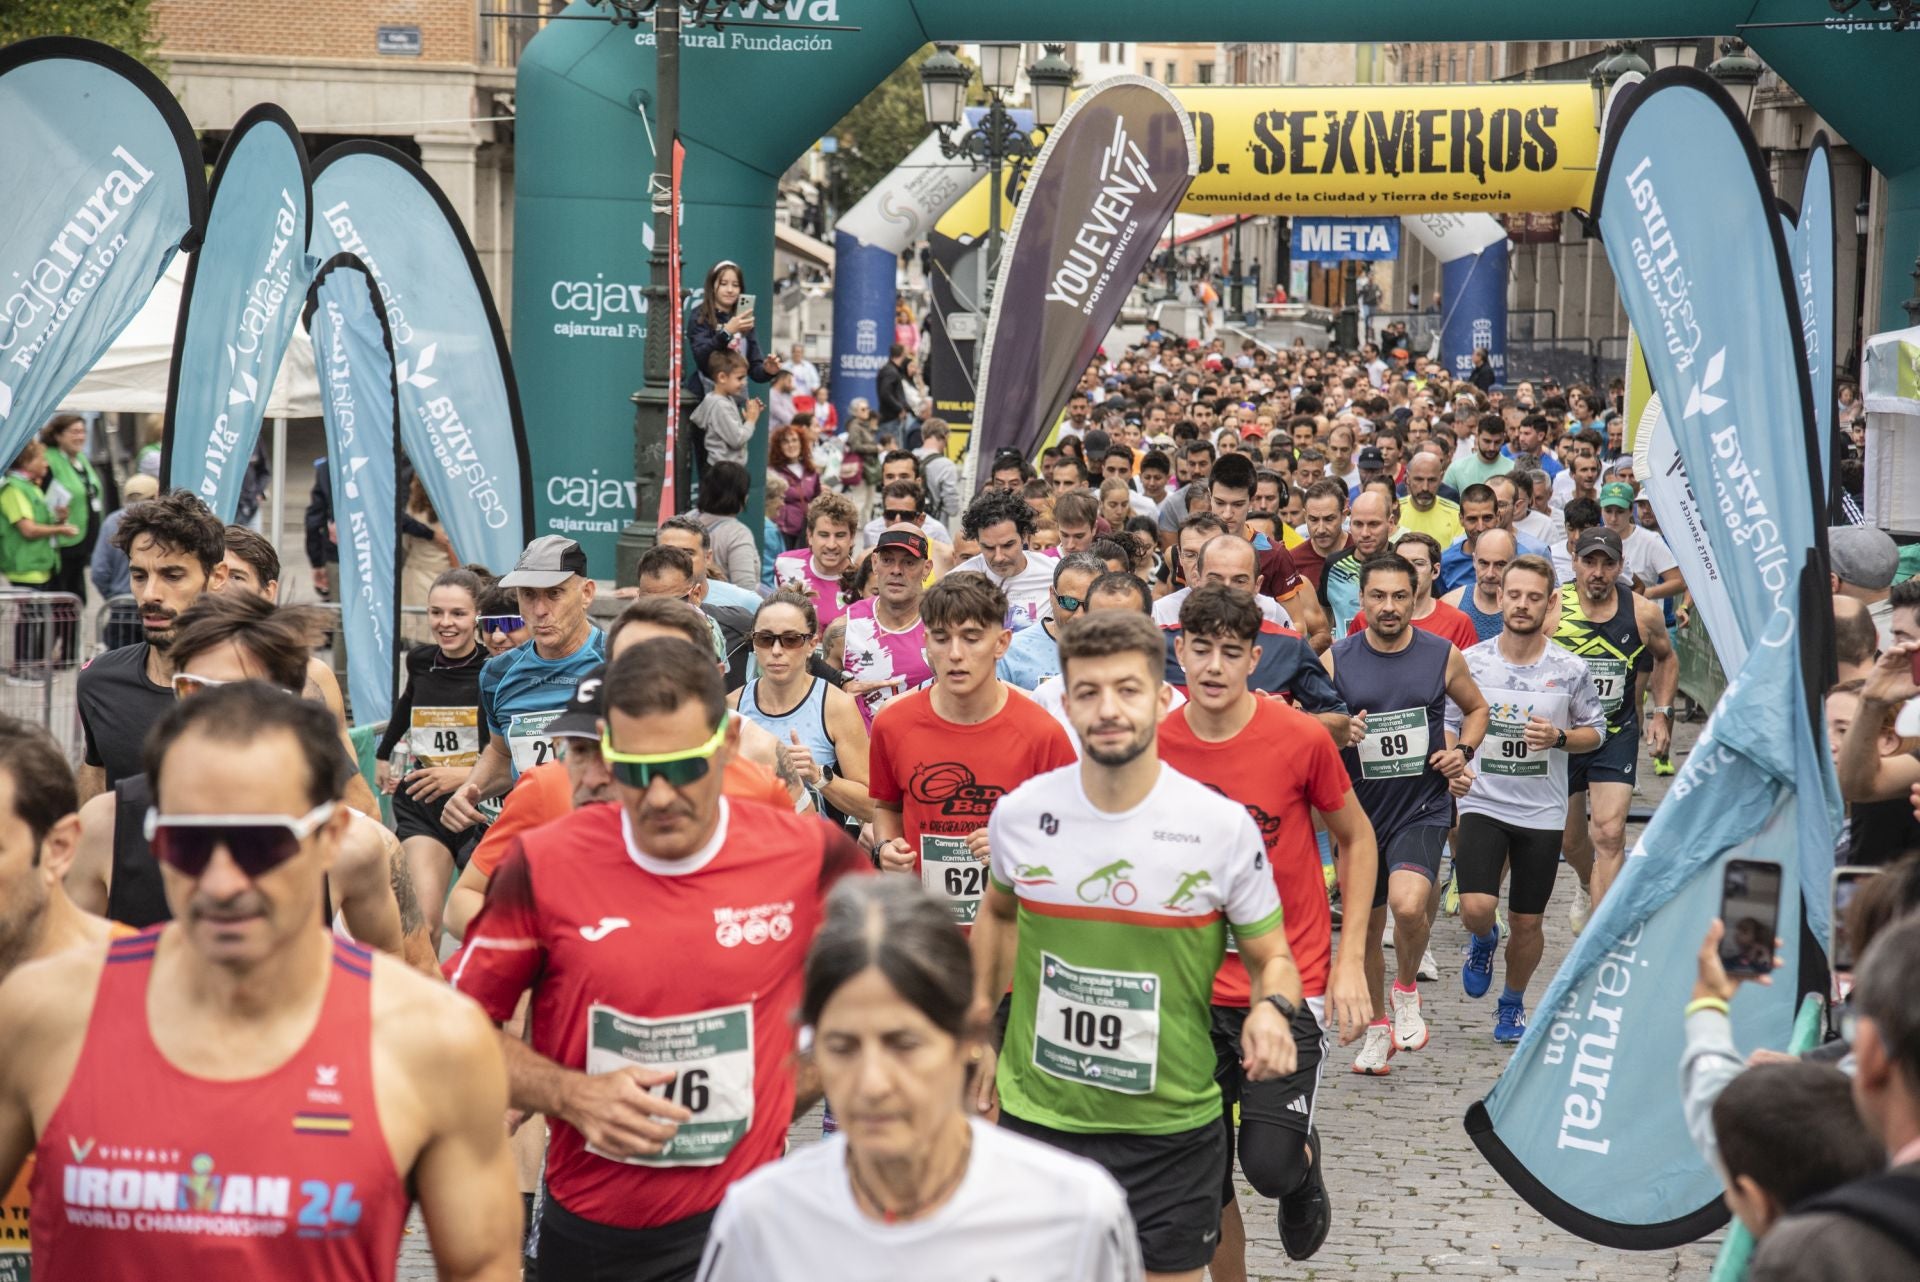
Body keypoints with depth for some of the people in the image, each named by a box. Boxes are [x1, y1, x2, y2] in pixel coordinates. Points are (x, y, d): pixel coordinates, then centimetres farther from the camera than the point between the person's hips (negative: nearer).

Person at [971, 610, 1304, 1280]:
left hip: (1171, 1128, -2)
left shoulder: (1224, 827, -12)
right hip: (1036, 1114, 2)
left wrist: (1273, 1008, -22)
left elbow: (1272, 957, -1)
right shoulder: (1020, 813, -6)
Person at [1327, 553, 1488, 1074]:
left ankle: (1407, 989, 5)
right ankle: (1378, 1027, 35)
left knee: (1408, 905, -26)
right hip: (1360, 808, 2)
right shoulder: (1336, 659, -3)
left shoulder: (1443, 656, -2)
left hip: (1424, 804, -2)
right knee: (1366, 924, 12)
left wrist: (1463, 751, -2)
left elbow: (1477, 708, 16)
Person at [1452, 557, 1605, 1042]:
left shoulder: (1570, 670, -4)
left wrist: (1559, 738, -14)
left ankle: (1513, 1003, 35)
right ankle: (1484, 940, 20)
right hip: (1482, 804, 0)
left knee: (1527, 922, 8)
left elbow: (1595, 731, 7)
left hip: (1543, 812, 1)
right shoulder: (1471, 662, -3)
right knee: (1476, 907, -18)